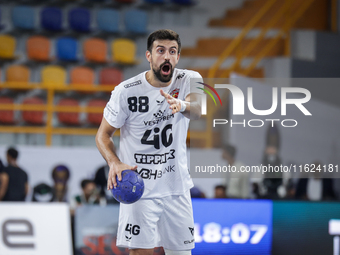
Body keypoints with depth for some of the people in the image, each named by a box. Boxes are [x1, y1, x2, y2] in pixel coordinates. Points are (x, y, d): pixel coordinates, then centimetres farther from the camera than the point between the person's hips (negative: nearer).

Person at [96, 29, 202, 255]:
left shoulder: (189, 80, -6)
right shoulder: (126, 92, -11)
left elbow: (198, 110, -27)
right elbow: (103, 134, -2)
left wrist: (183, 105, -52)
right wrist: (114, 163, -22)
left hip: (177, 187, 3)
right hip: (138, 186, -3)